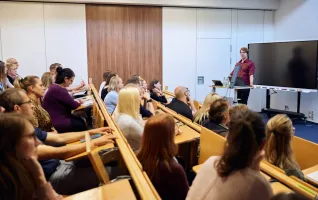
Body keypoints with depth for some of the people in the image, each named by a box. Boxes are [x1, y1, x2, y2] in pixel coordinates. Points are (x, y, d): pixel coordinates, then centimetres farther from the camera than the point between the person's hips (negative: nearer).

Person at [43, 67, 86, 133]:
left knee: (82, 121, 9)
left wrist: (77, 101, 2)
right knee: (82, 125, 0)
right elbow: (74, 105, -16)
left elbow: (68, 101, 17)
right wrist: (79, 102, 4)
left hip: (56, 118, 10)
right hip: (57, 123, -10)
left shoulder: (55, 87, 8)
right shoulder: (59, 90, -24)